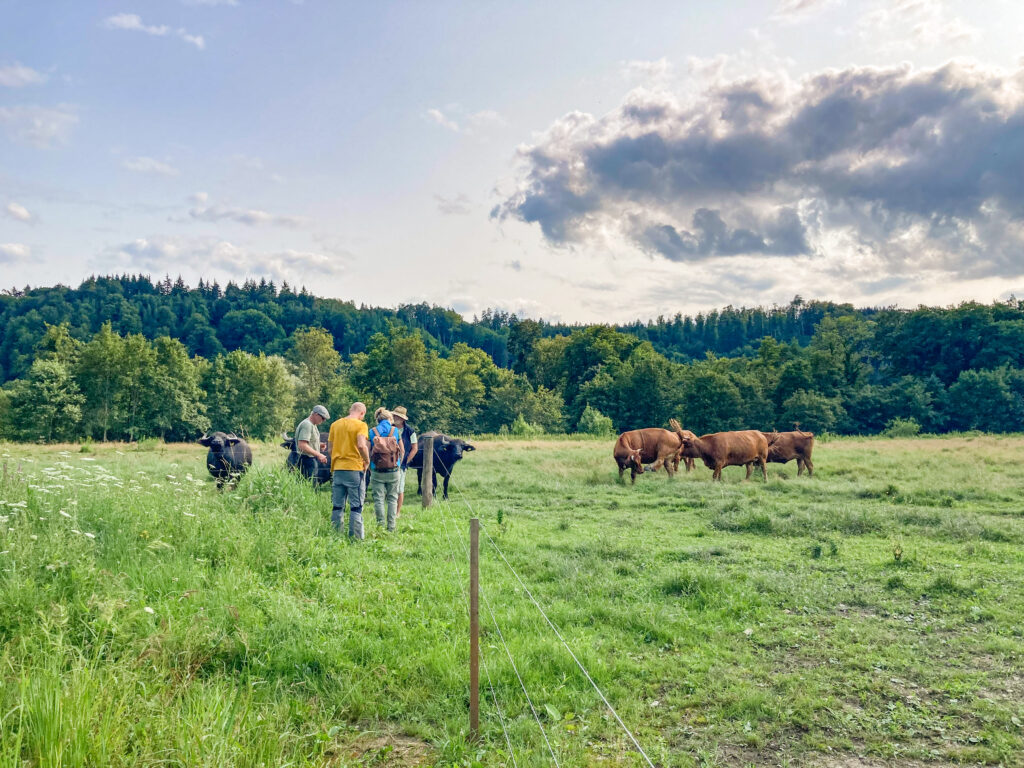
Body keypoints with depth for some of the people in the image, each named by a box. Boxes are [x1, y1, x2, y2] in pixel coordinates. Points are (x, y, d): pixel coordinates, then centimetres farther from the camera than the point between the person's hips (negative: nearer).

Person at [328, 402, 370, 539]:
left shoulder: (335, 425, 12)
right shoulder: (360, 425, -5)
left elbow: (331, 449, 14)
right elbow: (361, 445, -20)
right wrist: (367, 460, -5)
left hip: (337, 469, 5)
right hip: (354, 469, -5)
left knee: (337, 507, 10)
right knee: (356, 506, 0)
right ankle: (356, 537, -2)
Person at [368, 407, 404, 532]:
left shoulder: (372, 432, -1)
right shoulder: (396, 430, 1)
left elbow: (367, 452, -4)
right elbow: (402, 451, 5)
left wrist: (370, 469, 8)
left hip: (377, 471, -1)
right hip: (393, 470, 1)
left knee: (378, 498, 7)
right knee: (392, 498, 10)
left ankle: (380, 524, 4)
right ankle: (391, 527, 9)